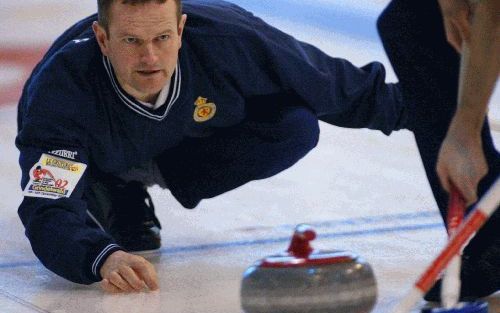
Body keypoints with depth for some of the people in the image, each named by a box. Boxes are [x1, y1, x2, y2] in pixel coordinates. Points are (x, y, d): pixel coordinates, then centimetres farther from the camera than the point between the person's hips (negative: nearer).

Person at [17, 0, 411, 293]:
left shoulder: (228, 37, -36)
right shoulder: (59, 86, -41)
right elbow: (48, 215, -48)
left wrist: (403, 106, -8)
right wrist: (104, 258, -68)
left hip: (187, 141, 2)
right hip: (102, 161, -2)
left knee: (296, 127, -24)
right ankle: (114, 196, 2)